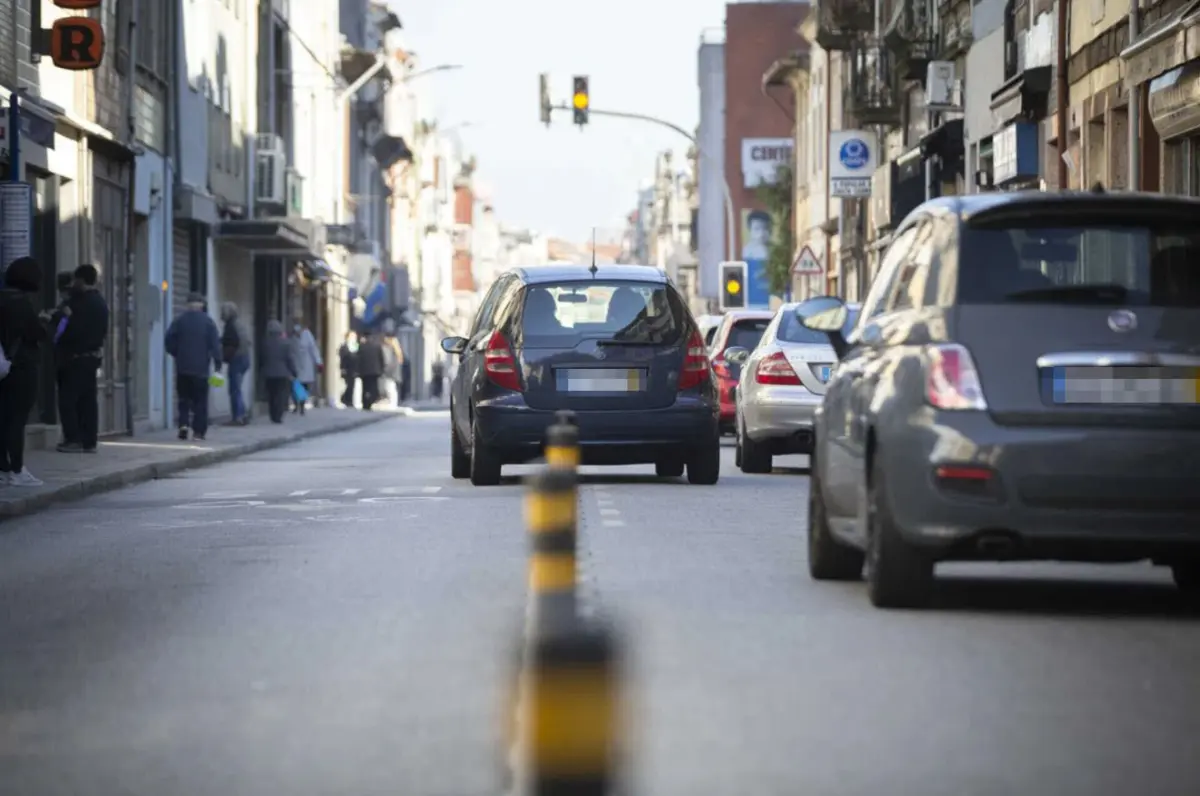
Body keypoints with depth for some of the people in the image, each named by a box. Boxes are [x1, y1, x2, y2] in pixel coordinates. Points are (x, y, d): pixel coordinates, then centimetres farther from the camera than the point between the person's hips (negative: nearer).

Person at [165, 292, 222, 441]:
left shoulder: (179, 321, 1)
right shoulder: (208, 322, -2)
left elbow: (169, 341, -2)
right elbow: (215, 344, -6)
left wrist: (176, 355, 13)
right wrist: (217, 365, -4)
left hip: (182, 367, 1)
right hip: (201, 368, -1)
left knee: (184, 397, 12)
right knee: (200, 400, 4)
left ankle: (184, 423, -8)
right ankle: (199, 431, 0)